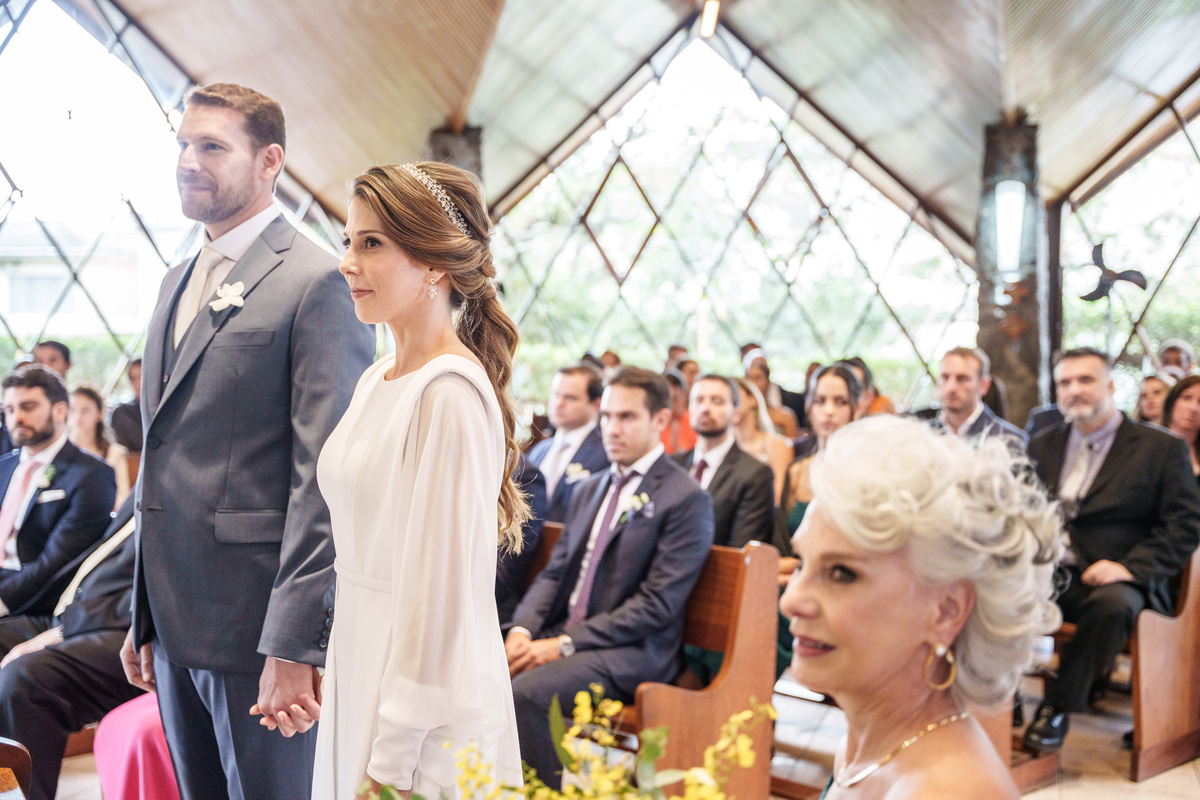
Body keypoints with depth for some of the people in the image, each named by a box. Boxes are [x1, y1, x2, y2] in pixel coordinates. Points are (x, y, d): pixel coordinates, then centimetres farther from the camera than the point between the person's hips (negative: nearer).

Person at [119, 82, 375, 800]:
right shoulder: (178, 283, 16)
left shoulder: (318, 282, -11)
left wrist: (294, 645, -20)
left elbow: (325, 478, -17)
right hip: (176, 625, 8)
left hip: (258, 625, -8)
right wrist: (144, 617, 17)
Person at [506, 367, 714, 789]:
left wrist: (565, 644, -16)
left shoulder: (687, 499, -7)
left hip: (630, 652, -7)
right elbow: (554, 572, 16)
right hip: (558, 636, 7)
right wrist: (522, 629, -5)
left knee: (526, 692, -30)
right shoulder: (590, 489, 18)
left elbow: (657, 605, -14)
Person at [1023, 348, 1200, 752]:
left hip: (1110, 581, -3)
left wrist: (1131, 567, -16)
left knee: (1114, 604, -38)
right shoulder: (1044, 444, 18)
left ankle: (1059, 706, -20)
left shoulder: (1162, 447, 3)